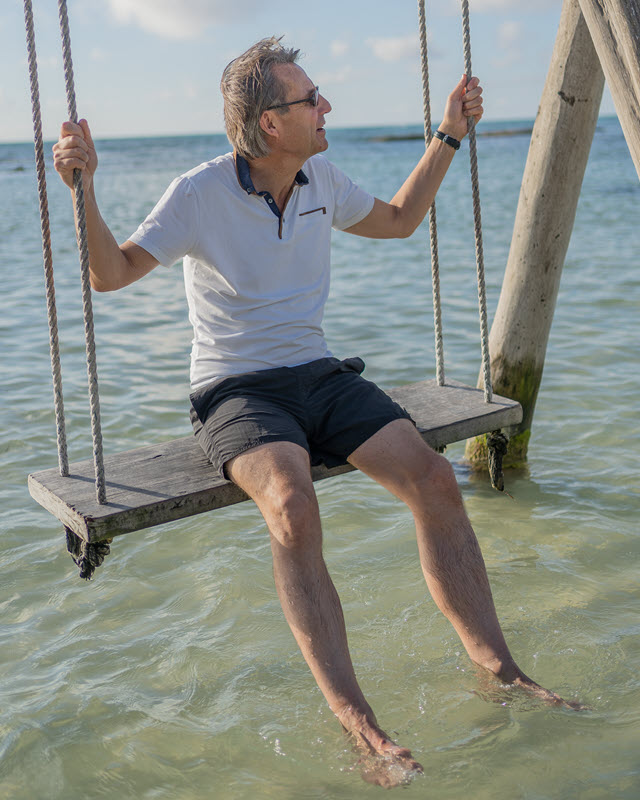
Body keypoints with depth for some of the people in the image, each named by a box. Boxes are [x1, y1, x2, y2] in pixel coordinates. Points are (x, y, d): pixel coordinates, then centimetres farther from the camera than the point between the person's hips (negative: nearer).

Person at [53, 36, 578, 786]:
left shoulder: (321, 180, 8)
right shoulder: (200, 192, -9)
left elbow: (398, 220, 26)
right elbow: (110, 273, -10)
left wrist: (448, 136, 24)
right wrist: (83, 187, -25)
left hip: (318, 374, 5)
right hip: (234, 391, -5)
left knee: (432, 477, -20)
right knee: (292, 506, -36)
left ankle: (499, 671, -11)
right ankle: (357, 725, -30)